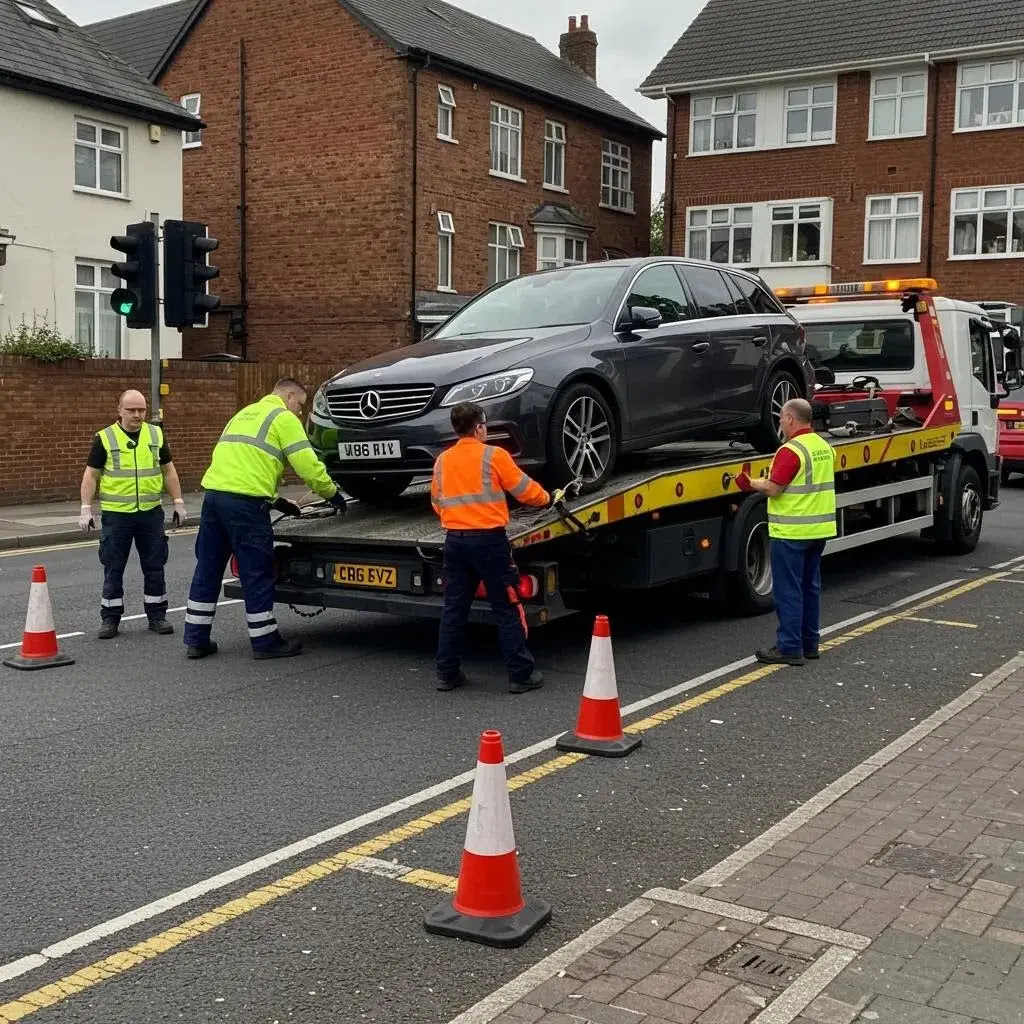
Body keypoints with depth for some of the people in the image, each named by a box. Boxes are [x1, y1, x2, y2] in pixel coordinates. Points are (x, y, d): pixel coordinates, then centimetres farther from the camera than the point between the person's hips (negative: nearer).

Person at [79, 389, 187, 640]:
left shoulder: (156, 434, 6)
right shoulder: (104, 438, -2)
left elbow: (168, 471, 12)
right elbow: (91, 475, -1)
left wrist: (178, 502, 7)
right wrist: (86, 509, -8)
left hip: (151, 513, 2)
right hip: (116, 514, -2)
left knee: (154, 567, 7)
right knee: (113, 569, 4)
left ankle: (157, 616, 18)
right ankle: (110, 619, 13)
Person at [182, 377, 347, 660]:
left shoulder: (244, 414, 28)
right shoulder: (284, 418, 2)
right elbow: (308, 464, -4)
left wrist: (276, 501, 29)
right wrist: (332, 494, 12)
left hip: (213, 493, 8)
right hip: (244, 502, -8)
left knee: (207, 570, 13)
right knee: (257, 573, 1)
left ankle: (196, 640, 18)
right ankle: (266, 642, 9)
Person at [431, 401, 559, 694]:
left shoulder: (442, 460, 8)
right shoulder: (493, 455, -7)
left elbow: (437, 502, 14)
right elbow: (525, 490, -1)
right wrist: (546, 497, 18)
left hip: (454, 540, 5)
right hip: (489, 539, -5)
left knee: (453, 609, 11)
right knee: (508, 609, 1)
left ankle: (447, 673, 15)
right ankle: (520, 675, 4)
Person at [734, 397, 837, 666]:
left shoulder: (791, 450, -18)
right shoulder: (824, 447, 10)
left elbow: (773, 489, -20)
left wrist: (750, 484, -3)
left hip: (792, 531, -9)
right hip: (819, 529, 9)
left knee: (788, 590, -3)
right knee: (810, 586, 16)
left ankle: (790, 648, -1)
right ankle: (809, 643, 23)